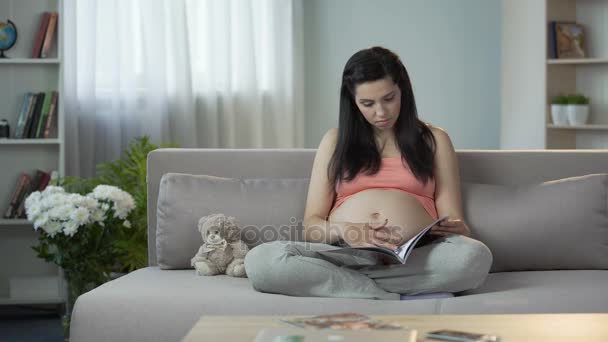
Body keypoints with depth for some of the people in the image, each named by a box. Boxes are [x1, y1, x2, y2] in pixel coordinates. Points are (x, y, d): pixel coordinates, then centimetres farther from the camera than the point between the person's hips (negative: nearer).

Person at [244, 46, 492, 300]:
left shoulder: (433, 139, 18)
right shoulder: (336, 141, 18)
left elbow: (452, 220, 13)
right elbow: (311, 224, 11)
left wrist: (458, 230, -13)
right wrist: (345, 231, -12)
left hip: (417, 258, 0)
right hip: (344, 255, 0)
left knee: (475, 256, -36)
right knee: (260, 260, -29)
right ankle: (397, 299, -27)